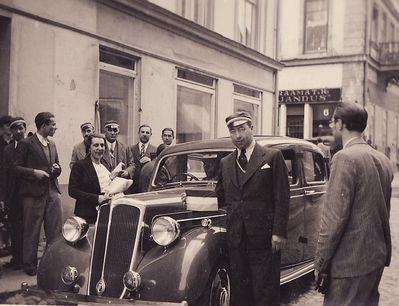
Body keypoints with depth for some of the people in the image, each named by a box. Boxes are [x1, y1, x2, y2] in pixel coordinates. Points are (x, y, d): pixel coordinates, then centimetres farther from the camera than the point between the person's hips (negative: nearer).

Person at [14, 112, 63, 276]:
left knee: (56, 231, 6)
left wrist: (57, 168, 3)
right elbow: (16, 167, -6)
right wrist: (34, 172, -18)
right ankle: (30, 265, 14)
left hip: (52, 193, 6)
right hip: (33, 193, -6)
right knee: (32, 232, 2)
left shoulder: (52, 144, 17)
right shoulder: (26, 144, -4)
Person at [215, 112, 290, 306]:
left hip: (264, 237, -4)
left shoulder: (272, 156, -1)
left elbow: (282, 197, -5)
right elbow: (221, 197, 15)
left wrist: (279, 232, -11)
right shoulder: (225, 162, 13)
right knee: (239, 290, 10)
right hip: (235, 237, 4)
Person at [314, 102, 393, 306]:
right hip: (377, 257, 8)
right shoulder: (383, 160, 9)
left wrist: (320, 262, -13)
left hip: (350, 261, -8)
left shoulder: (345, 158, -17)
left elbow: (334, 217, -20)